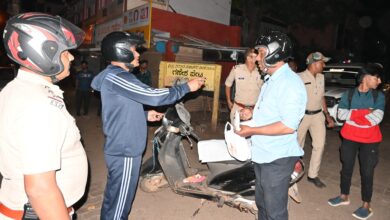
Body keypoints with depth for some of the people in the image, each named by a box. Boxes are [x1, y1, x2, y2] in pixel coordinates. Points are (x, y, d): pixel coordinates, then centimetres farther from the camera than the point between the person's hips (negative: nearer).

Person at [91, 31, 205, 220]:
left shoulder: (114, 75, 14)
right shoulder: (116, 77, -20)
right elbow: (153, 96, -26)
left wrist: (145, 115, 11)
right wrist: (187, 87, -16)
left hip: (120, 147, 10)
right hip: (125, 150, -10)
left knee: (113, 196, 23)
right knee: (120, 202, 5)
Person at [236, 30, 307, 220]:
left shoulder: (290, 82, -20)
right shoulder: (271, 80, 13)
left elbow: (288, 125, -27)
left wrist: (252, 130, -23)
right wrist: (253, 113, 6)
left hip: (277, 159, -10)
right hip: (262, 154, 10)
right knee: (262, 203, 25)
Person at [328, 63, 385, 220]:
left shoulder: (379, 96, -3)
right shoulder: (348, 94, -1)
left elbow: (376, 119, -15)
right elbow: (341, 114, -12)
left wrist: (353, 114, -12)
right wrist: (365, 112, -16)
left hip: (370, 141, -1)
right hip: (349, 138, 1)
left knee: (367, 172, 6)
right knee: (346, 168, 13)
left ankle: (366, 206, 20)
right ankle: (344, 196, 32)